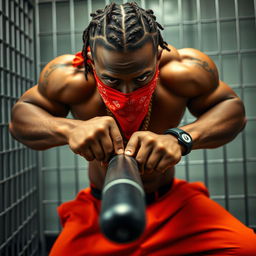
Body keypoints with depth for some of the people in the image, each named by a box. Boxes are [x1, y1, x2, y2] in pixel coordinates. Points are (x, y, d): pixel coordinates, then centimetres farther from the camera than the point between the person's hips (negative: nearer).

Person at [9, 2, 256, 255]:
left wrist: (180, 138, -33)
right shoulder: (68, 77, -24)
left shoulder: (186, 71, -24)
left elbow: (233, 108, -11)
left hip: (172, 201, 0)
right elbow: (20, 116, -11)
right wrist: (68, 129, -35)